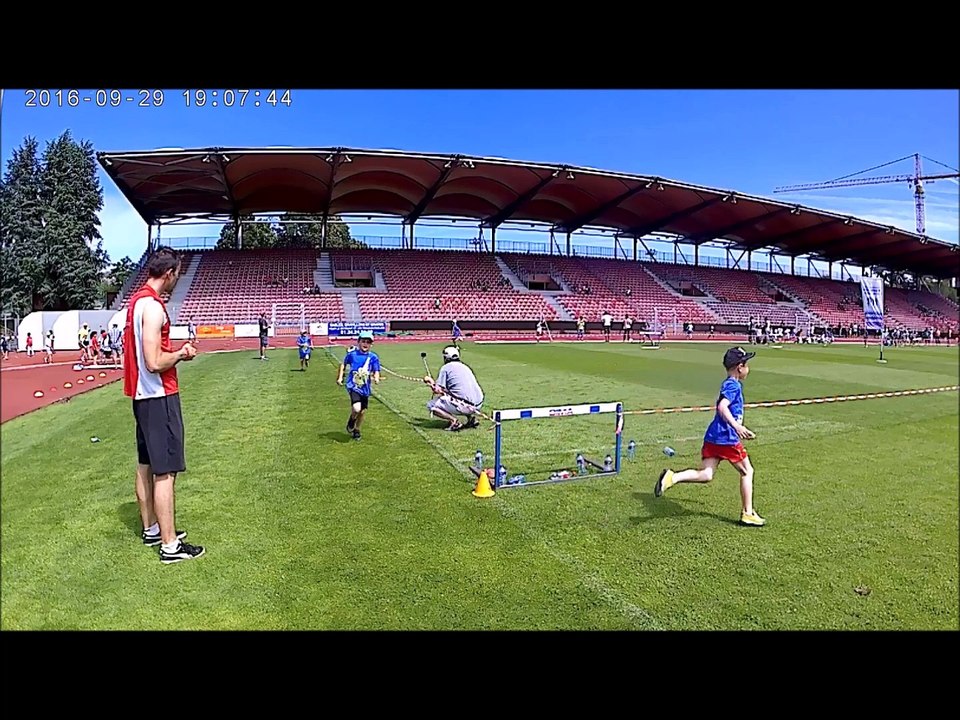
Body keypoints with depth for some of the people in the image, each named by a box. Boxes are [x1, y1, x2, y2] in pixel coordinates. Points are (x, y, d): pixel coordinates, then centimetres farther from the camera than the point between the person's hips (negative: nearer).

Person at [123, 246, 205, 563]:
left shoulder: (137, 300, 12)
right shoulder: (153, 306, -19)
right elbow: (155, 363, -24)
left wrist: (174, 350, 7)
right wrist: (181, 354, -7)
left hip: (142, 396, 10)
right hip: (159, 397, -10)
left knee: (146, 466, 18)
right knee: (165, 472, -4)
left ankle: (150, 529, 31)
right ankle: (171, 546, 3)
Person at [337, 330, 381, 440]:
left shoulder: (373, 357, -2)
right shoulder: (352, 354, -2)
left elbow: (376, 371, -4)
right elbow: (343, 364, 14)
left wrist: (376, 378, -27)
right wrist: (340, 377, 6)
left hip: (365, 388, 3)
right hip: (353, 386, -3)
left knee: (363, 411, 13)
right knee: (356, 408, -23)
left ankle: (357, 430, 39)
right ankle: (352, 420, 13)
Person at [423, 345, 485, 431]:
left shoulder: (446, 367, 3)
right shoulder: (465, 367, 23)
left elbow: (438, 390, -3)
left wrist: (431, 383, 16)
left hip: (464, 405, -7)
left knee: (431, 405, 7)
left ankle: (454, 421, -10)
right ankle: (471, 417, 15)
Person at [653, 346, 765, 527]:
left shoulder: (728, 384, 22)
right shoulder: (734, 385, -8)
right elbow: (722, 407, -25)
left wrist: (741, 430, 38)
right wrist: (737, 426, -35)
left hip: (712, 437, 8)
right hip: (727, 438, -8)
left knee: (705, 475, 0)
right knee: (747, 471, 10)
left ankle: (672, 477, -21)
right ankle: (748, 513, 17)